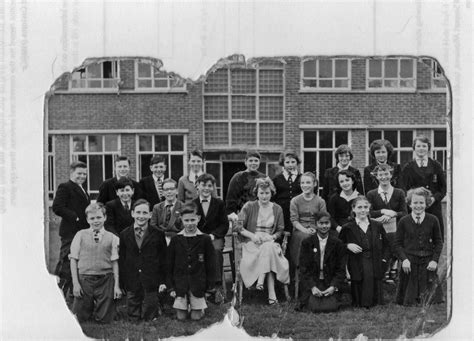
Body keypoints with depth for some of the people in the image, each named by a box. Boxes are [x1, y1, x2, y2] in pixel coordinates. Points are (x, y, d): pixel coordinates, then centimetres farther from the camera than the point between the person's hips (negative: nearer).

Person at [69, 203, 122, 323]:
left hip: (105, 281, 0)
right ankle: (89, 307, 35)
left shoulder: (112, 238, 2)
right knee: (80, 318, 4)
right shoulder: (80, 235, 3)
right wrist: (75, 283, -4)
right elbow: (73, 260, 3)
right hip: (84, 280, 0)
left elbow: (115, 262, 2)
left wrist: (116, 285, -2)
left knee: (105, 319, 3)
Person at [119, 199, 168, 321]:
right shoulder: (124, 235, 4)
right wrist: (121, 283, 2)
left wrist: (163, 281, -1)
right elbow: (121, 260, 5)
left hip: (151, 284, -1)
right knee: (133, 318, 7)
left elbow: (163, 259, 4)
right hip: (131, 284, 1)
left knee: (150, 317, 3)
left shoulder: (158, 234, 0)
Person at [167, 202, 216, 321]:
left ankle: (200, 307, 32)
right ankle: (184, 305, 34)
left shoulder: (205, 239, -5)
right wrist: (171, 286, 2)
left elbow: (211, 264, 0)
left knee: (196, 317, 2)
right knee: (181, 317, 5)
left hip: (198, 283, -1)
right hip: (180, 283, 1)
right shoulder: (176, 239, -2)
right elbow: (169, 264, 4)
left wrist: (209, 286, -1)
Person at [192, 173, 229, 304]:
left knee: (216, 250, -35)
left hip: (215, 238, 0)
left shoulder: (219, 203, 12)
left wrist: (212, 235, -11)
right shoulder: (192, 204, 13)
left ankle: (217, 287, -36)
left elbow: (224, 225, 7)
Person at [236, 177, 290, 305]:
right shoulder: (249, 206, 3)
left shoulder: (277, 209, 11)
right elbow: (238, 226, -1)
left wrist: (272, 237, -9)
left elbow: (280, 230, 13)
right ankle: (271, 293, -35)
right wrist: (252, 235, -16)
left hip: (270, 243, 2)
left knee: (268, 248, -36)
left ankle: (261, 281, -37)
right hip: (251, 243, -2)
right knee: (269, 252, -34)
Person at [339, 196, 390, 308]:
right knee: (359, 304, -10)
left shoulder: (377, 226, 13)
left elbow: (386, 245, 20)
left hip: (375, 265, 2)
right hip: (357, 268, -2)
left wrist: (384, 259, 5)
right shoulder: (348, 228, 5)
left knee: (377, 303, -4)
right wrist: (347, 245, -9)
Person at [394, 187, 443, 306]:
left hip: (428, 263, 1)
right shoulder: (404, 221, 0)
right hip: (409, 262, -1)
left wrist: (434, 260, -5)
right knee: (408, 302, 3)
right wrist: (404, 259, -11)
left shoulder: (433, 220, 1)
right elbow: (398, 244, 2)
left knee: (430, 300, 4)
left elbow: (439, 242, 6)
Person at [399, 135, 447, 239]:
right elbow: (403, 190, 4)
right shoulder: (408, 168, 8)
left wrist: (434, 198, -8)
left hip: (434, 207, 1)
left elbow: (443, 188, 9)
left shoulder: (436, 166, 11)